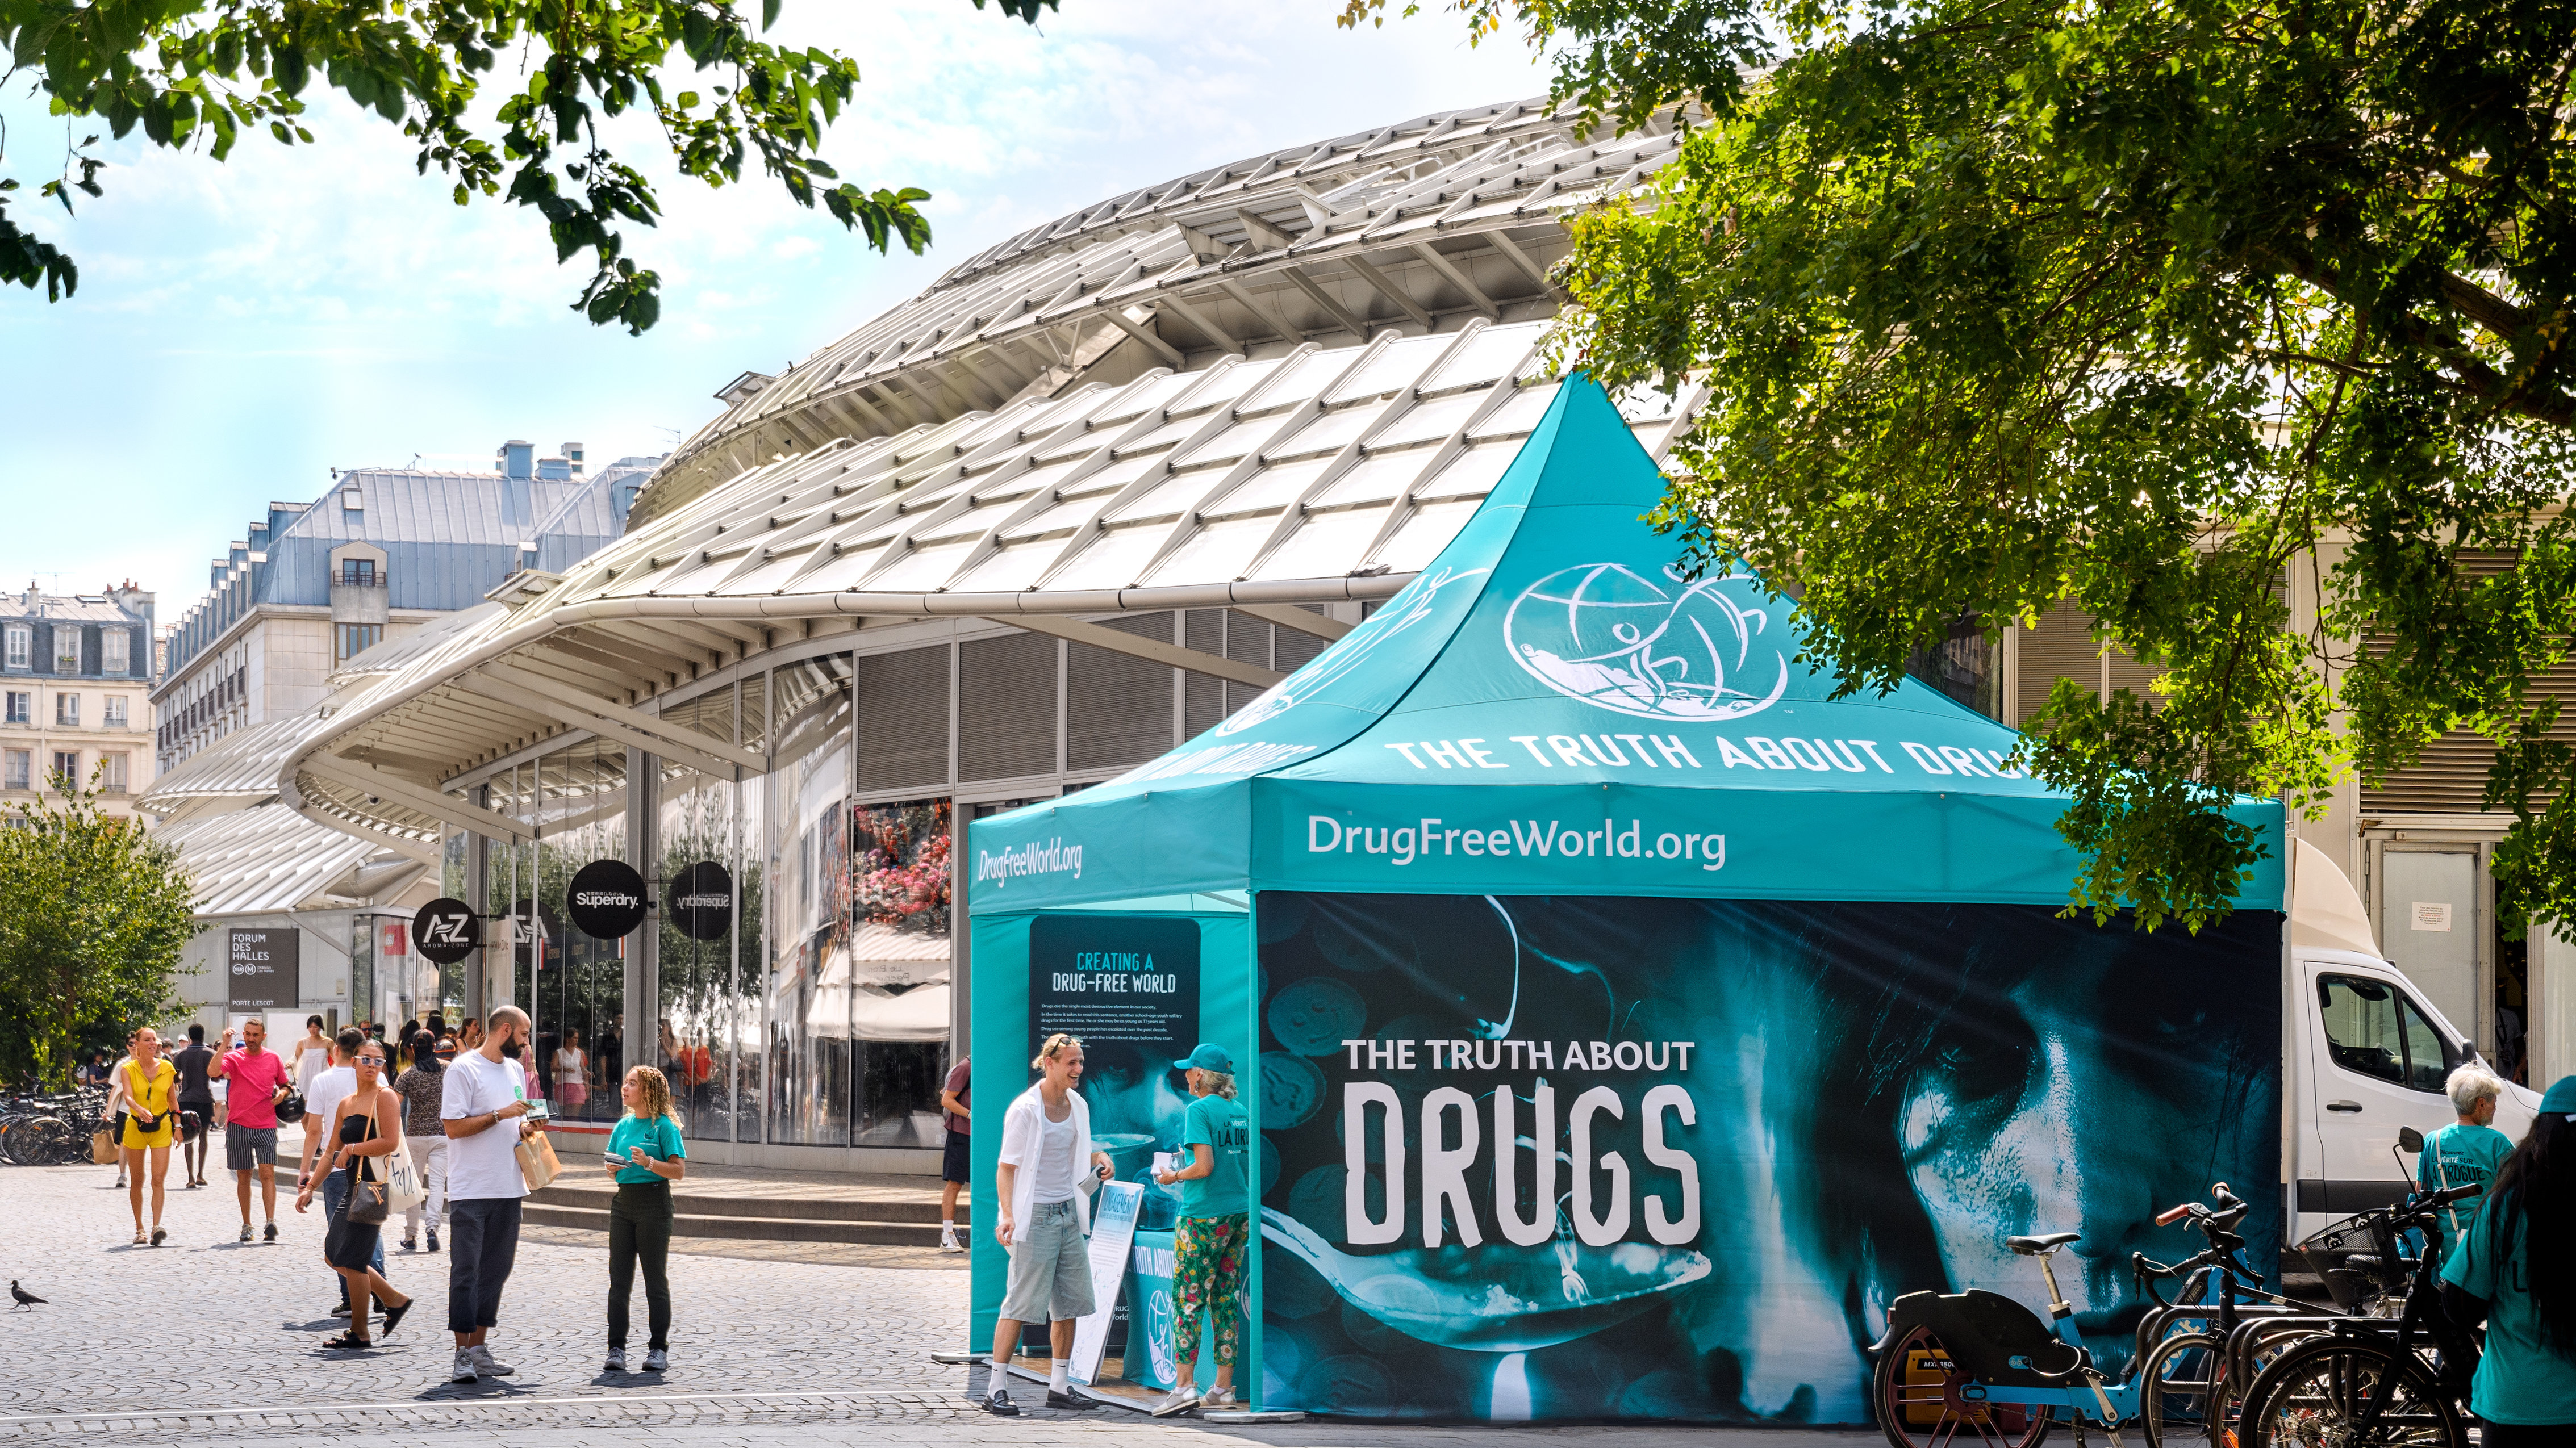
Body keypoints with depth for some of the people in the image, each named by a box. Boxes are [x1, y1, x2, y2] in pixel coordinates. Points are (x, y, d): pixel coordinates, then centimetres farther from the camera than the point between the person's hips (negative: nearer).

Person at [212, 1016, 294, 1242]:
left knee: (267, 1173, -12)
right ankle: (246, 1225, 13)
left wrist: (282, 1093, -2)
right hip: (238, 1125, 0)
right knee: (244, 1176, 6)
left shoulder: (274, 1059, 7)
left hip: (266, 1126, 0)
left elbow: (284, 1085, 21)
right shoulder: (234, 1058, 0)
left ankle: (271, 1222, -18)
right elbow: (213, 1072, -18)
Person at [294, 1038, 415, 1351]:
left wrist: (352, 1149, -11)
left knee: (351, 1260, -7)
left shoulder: (385, 1096, -9)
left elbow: (391, 1141, -20)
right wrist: (310, 1186, 15)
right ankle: (394, 1300, 22)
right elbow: (332, 1152, 19)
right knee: (334, 1255, 12)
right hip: (354, 1183, 9)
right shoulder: (346, 1103, 15)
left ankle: (359, 1334, 4)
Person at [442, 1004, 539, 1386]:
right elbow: (454, 1127, -15)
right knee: (466, 1271, -6)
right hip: (471, 1190, -8)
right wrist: (501, 1115, -17)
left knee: (496, 1271, 9)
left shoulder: (516, 1070, 15)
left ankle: (479, 1348, 16)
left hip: (509, 1188, 8)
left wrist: (526, 1128, 4)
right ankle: (463, 1355, -5)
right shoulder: (464, 1069, -9)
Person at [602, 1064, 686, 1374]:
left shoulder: (664, 1125, -5)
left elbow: (679, 1170, -10)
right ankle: (616, 1348, 6)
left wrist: (649, 1162, -23)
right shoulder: (623, 1125, 12)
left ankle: (658, 1349, 6)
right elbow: (610, 1168, 18)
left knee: (656, 1279, 0)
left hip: (654, 1201, -6)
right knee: (619, 1279, 3)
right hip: (623, 1201, 6)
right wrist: (613, 1167, -4)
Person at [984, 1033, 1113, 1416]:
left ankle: (1059, 1386, 17)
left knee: (1069, 1301, 8)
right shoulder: (1025, 1109, -12)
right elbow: (1007, 1166, -13)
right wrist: (1007, 1215, -24)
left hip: (1069, 1212, 7)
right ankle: (996, 1390, -4)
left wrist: (1099, 1157, 3)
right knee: (1020, 1302, -8)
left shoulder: (1078, 1106, 8)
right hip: (1034, 1215, -7)